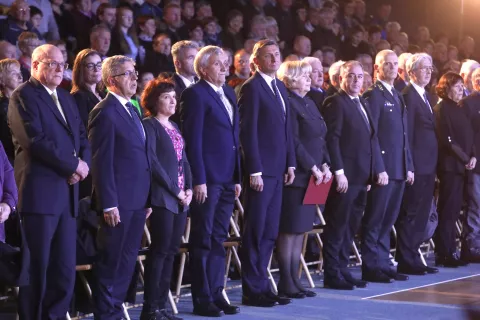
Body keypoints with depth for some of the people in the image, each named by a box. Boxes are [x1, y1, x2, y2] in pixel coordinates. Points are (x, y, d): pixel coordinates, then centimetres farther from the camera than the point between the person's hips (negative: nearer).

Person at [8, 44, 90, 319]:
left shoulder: (66, 98, 20)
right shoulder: (24, 96, -5)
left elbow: (82, 139, 17)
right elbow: (36, 141, -17)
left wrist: (82, 166, -4)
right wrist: (73, 165, -11)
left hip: (67, 193, 7)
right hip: (40, 192, -7)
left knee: (65, 269, 6)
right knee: (36, 267, -3)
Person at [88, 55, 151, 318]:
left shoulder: (131, 110, 16)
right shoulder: (104, 112, -11)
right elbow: (101, 162, -15)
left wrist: (147, 199, 15)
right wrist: (109, 204, -18)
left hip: (137, 200, 8)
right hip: (118, 200, -8)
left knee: (127, 260, 13)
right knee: (110, 261, -1)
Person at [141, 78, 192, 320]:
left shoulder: (174, 127, 18)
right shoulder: (149, 125, -5)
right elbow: (152, 162, -13)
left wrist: (189, 189, 2)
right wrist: (175, 190, -13)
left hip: (180, 198, 8)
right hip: (162, 197, -8)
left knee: (171, 251, 7)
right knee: (160, 251, -8)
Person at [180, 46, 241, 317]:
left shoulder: (229, 93, 16)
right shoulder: (196, 94, -8)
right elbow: (193, 139, -13)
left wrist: (238, 178, 13)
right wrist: (199, 180, -17)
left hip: (228, 179, 7)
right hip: (208, 179, -7)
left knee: (219, 240, 11)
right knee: (203, 241, 0)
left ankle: (216, 294, 17)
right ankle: (202, 300, 6)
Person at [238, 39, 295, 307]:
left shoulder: (280, 88, 16)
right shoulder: (252, 87, -9)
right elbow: (248, 132, -14)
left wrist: (290, 164, 11)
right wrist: (254, 172, -17)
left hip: (278, 171, 8)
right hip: (261, 171, -8)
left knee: (270, 233, 10)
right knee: (256, 233, -1)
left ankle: (262, 286, 17)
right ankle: (253, 291, 5)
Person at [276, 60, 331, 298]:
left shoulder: (309, 104, 18)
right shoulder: (289, 104, -10)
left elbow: (320, 138, 18)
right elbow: (293, 142, -17)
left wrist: (325, 165, 4)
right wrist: (313, 168, -16)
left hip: (313, 177, 9)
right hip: (297, 176, -9)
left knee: (300, 230, 10)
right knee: (290, 231, -4)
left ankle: (294, 280, 14)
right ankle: (286, 284, 0)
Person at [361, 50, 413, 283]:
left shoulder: (397, 97, 19)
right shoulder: (373, 95, -7)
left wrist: (409, 166, 14)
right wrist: (379, 169, -17)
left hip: (399, 169, 8)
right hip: (383, 169, -8)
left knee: (388, 220, 10)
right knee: (375, 221, -3)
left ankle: (383, 264, 15)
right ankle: (370, 268, 1)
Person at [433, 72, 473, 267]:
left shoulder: (460, 109, 16)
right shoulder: (441, 109, -9)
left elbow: (468, 136, 15)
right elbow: (447, 140, -15)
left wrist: (473, 157, -1)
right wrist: (465, 159, -11)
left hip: (462, 165, 8)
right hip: (450, 165, -8)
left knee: (453, 209, 9)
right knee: (448, 210, -5)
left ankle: (450, 251, 14)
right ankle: (443, 254, -1)